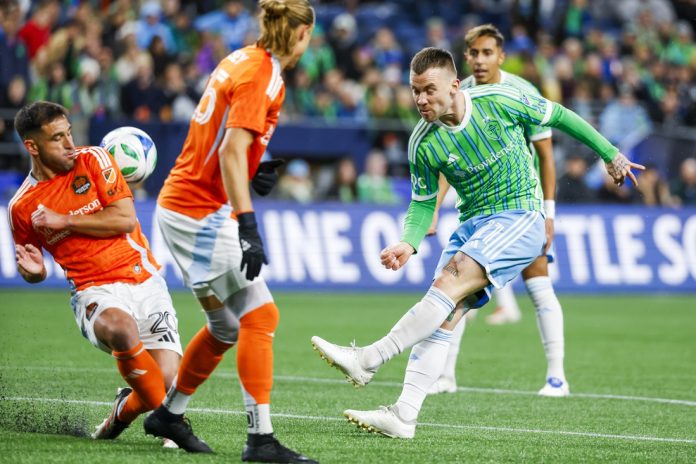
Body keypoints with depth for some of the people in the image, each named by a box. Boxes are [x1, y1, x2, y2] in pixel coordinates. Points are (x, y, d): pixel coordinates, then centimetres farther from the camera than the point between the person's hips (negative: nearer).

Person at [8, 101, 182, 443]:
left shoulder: (93, 160, 2)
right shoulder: (22, 207, 3)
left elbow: (125, 219, -8)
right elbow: (32, 270, 17)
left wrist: (64, 221, -11)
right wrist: (33, 271, -8)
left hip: (145, 281, 1)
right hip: (96, 292, -1)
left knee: (167, 379, -16)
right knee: (121, 328, -39)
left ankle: (125, 410, 21)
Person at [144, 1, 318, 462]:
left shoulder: (243, 59, 10)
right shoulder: (261, 76, -17)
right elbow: (231, 153, -27)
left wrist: (255, 170, 12)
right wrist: (248, 227, -32)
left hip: (181, 203, 10)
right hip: (202, 213, -10)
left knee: (227, 327, 16)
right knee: (260, 315, -11)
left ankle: (169, 414, 28)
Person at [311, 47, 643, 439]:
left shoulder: (498, 101, -12)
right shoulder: (423, 144, -3)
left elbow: (558, 116, 3)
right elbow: (423, 202, 8)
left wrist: (610, 153, 11)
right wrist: (409, 244, -13)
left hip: (520, 218, -5)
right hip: (472, 226, 5)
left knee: (449, 284, -25)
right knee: (443, 316, -11)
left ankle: (368, 360, -26)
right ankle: (404, 415, -14)